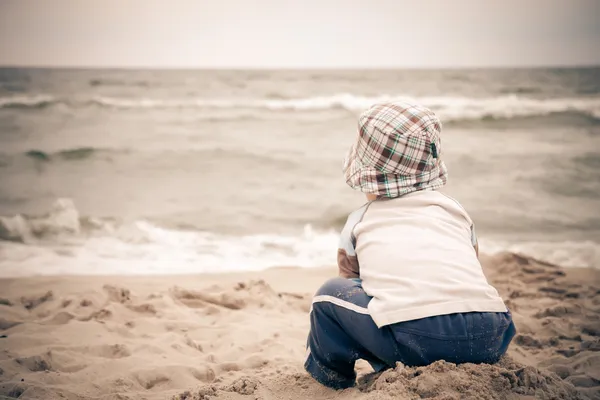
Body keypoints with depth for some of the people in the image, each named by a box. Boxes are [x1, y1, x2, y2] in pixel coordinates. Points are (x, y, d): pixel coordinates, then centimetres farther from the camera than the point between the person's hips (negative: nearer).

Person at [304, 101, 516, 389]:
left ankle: (332, 380, 33)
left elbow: (351, 282, 39)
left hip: (415, 338, -3)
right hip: (489, 338, 4)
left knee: (330, 294, 19)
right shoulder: (454, 209, 30)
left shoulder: (358, 223, 24)